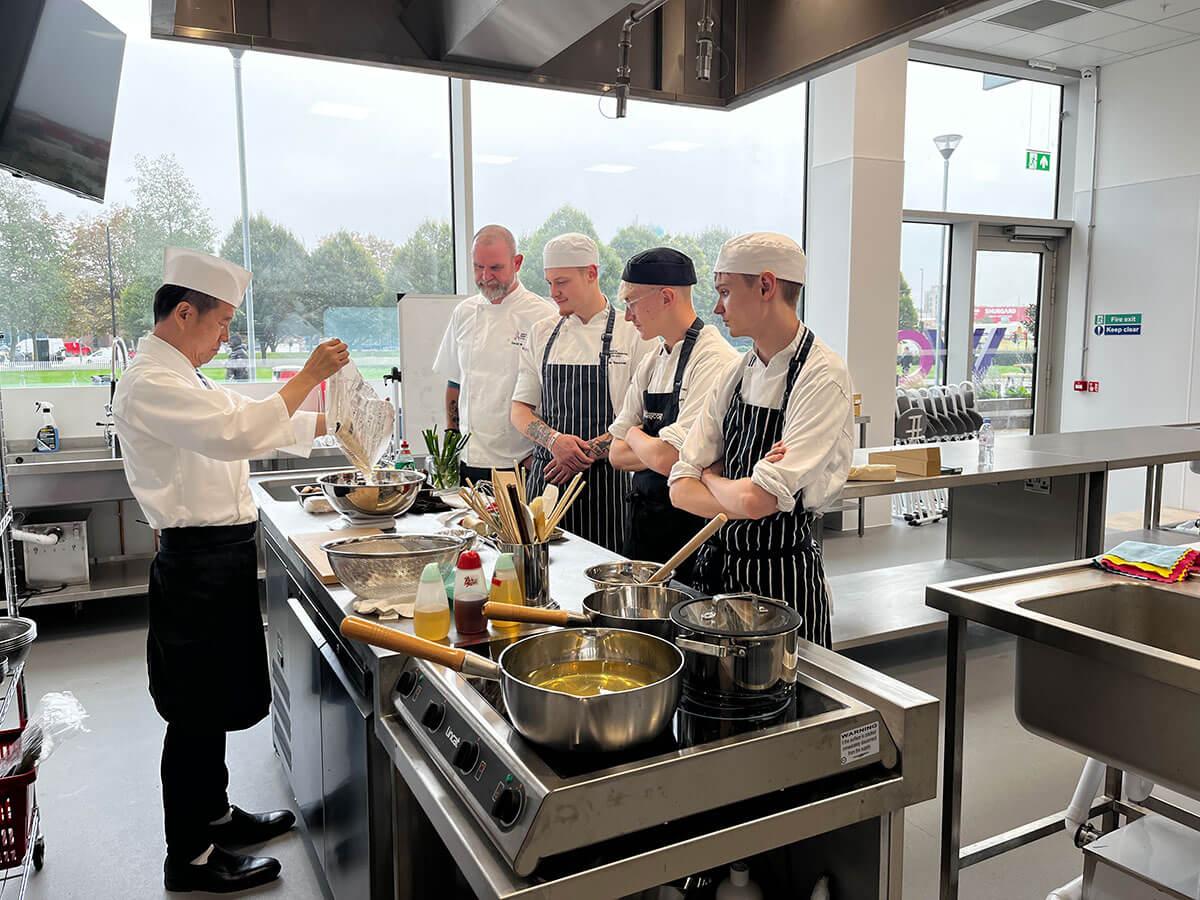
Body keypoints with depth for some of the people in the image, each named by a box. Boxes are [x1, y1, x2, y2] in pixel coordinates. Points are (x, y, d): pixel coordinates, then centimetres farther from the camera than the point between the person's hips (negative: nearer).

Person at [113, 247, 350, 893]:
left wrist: (327, 422, 15)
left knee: (216, 699, 20)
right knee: (196, 709, 2)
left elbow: (246, 425, 23)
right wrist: (307, 378, -25)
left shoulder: (181, 377, 16)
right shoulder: (149, 383, -18)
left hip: (221, 557, 10)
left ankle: (214, 814, 37)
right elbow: (234, 432, -30)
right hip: (197, 563, -10)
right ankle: (188, 858, 18)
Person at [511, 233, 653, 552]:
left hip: (606, 481, -3)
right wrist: (554, 440, -9)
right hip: (547, 477, 3)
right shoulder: (542, 333, 11)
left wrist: (590, 452, -13)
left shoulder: (633, 333, -2)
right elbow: (520, 409, 10)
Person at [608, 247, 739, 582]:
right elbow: (617, 454, 9)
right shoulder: (652, 361, 9)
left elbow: (668, 459, -24)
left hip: (689, 527, -7)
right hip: (644, 523, 8)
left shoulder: (715, 360, -17)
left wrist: (635, 436, -4)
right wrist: (653, 449, -10)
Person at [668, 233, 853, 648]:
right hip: (719, 569, 7)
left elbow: (757, 500, -27)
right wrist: (738, 495, -18)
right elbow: (681, 489, 0)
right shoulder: (740, 372, 4)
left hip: (783, 580, -7)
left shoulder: (823, 377, -17)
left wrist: (711, 478, -7)